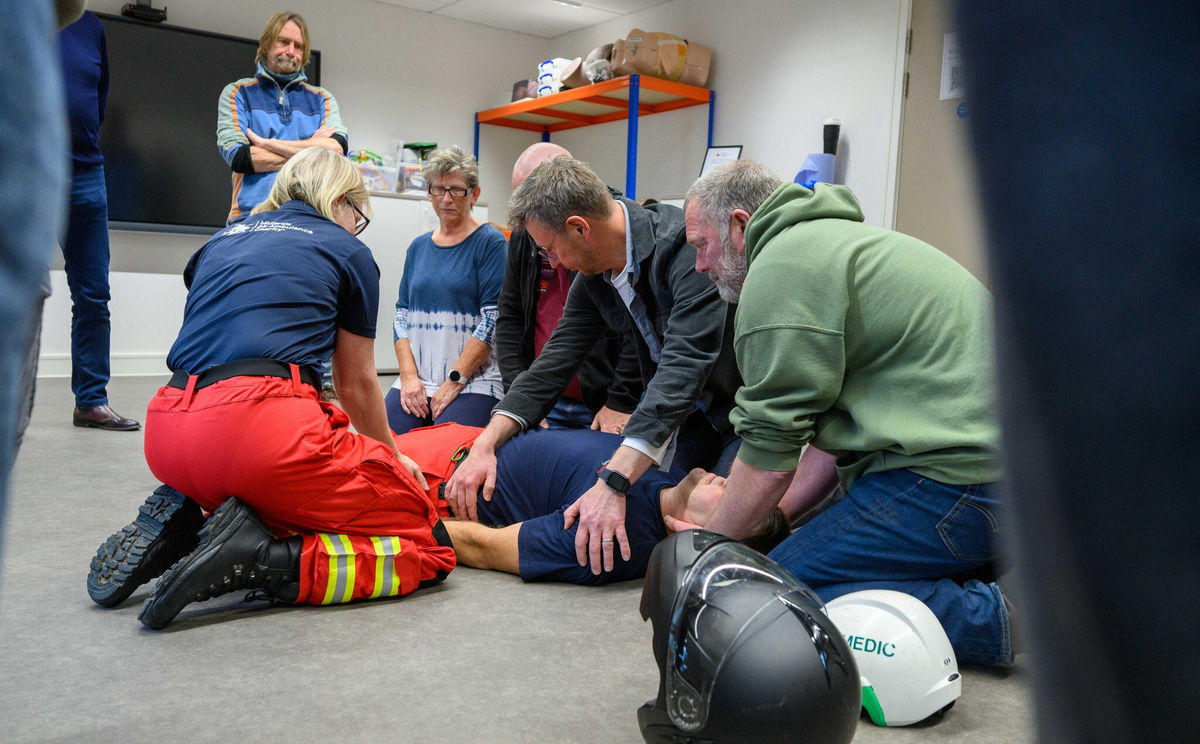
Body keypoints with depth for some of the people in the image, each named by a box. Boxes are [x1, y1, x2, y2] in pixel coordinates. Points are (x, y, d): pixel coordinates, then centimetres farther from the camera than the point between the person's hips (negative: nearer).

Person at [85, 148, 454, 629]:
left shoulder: (222, 240, 27)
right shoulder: (347, 251, 13)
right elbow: (356, 385, 19)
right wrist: (392, 457, 38)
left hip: (167, 436, 7)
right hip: (261, 423, -7)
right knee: (430, 549, 1)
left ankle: (185, 521, 5)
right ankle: (258, 561, -18)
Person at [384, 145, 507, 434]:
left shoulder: (490, 242, -2)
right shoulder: (418, 247, 16)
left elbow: (494, 320, -10)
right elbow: (402, 314, 14)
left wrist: (454, 381, -12)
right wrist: (409, 375, -1)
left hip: (472, 382, -5)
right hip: (414, 381, 5)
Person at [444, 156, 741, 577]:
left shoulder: (687, 244, -30)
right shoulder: (594, 277, -4)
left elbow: (683, 369, -39)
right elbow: (555, 363, -3)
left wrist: (614, 482, -45)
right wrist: (485, 444, -16)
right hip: (692, 418, 7)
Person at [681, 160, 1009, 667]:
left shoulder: (782, 267, -10)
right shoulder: (836, 241, 23)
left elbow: (770, 447, -10)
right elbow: (833, 427, 23)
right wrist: (776, 517, 20)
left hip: (953, 482, -10)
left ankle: (994, 615, -11)